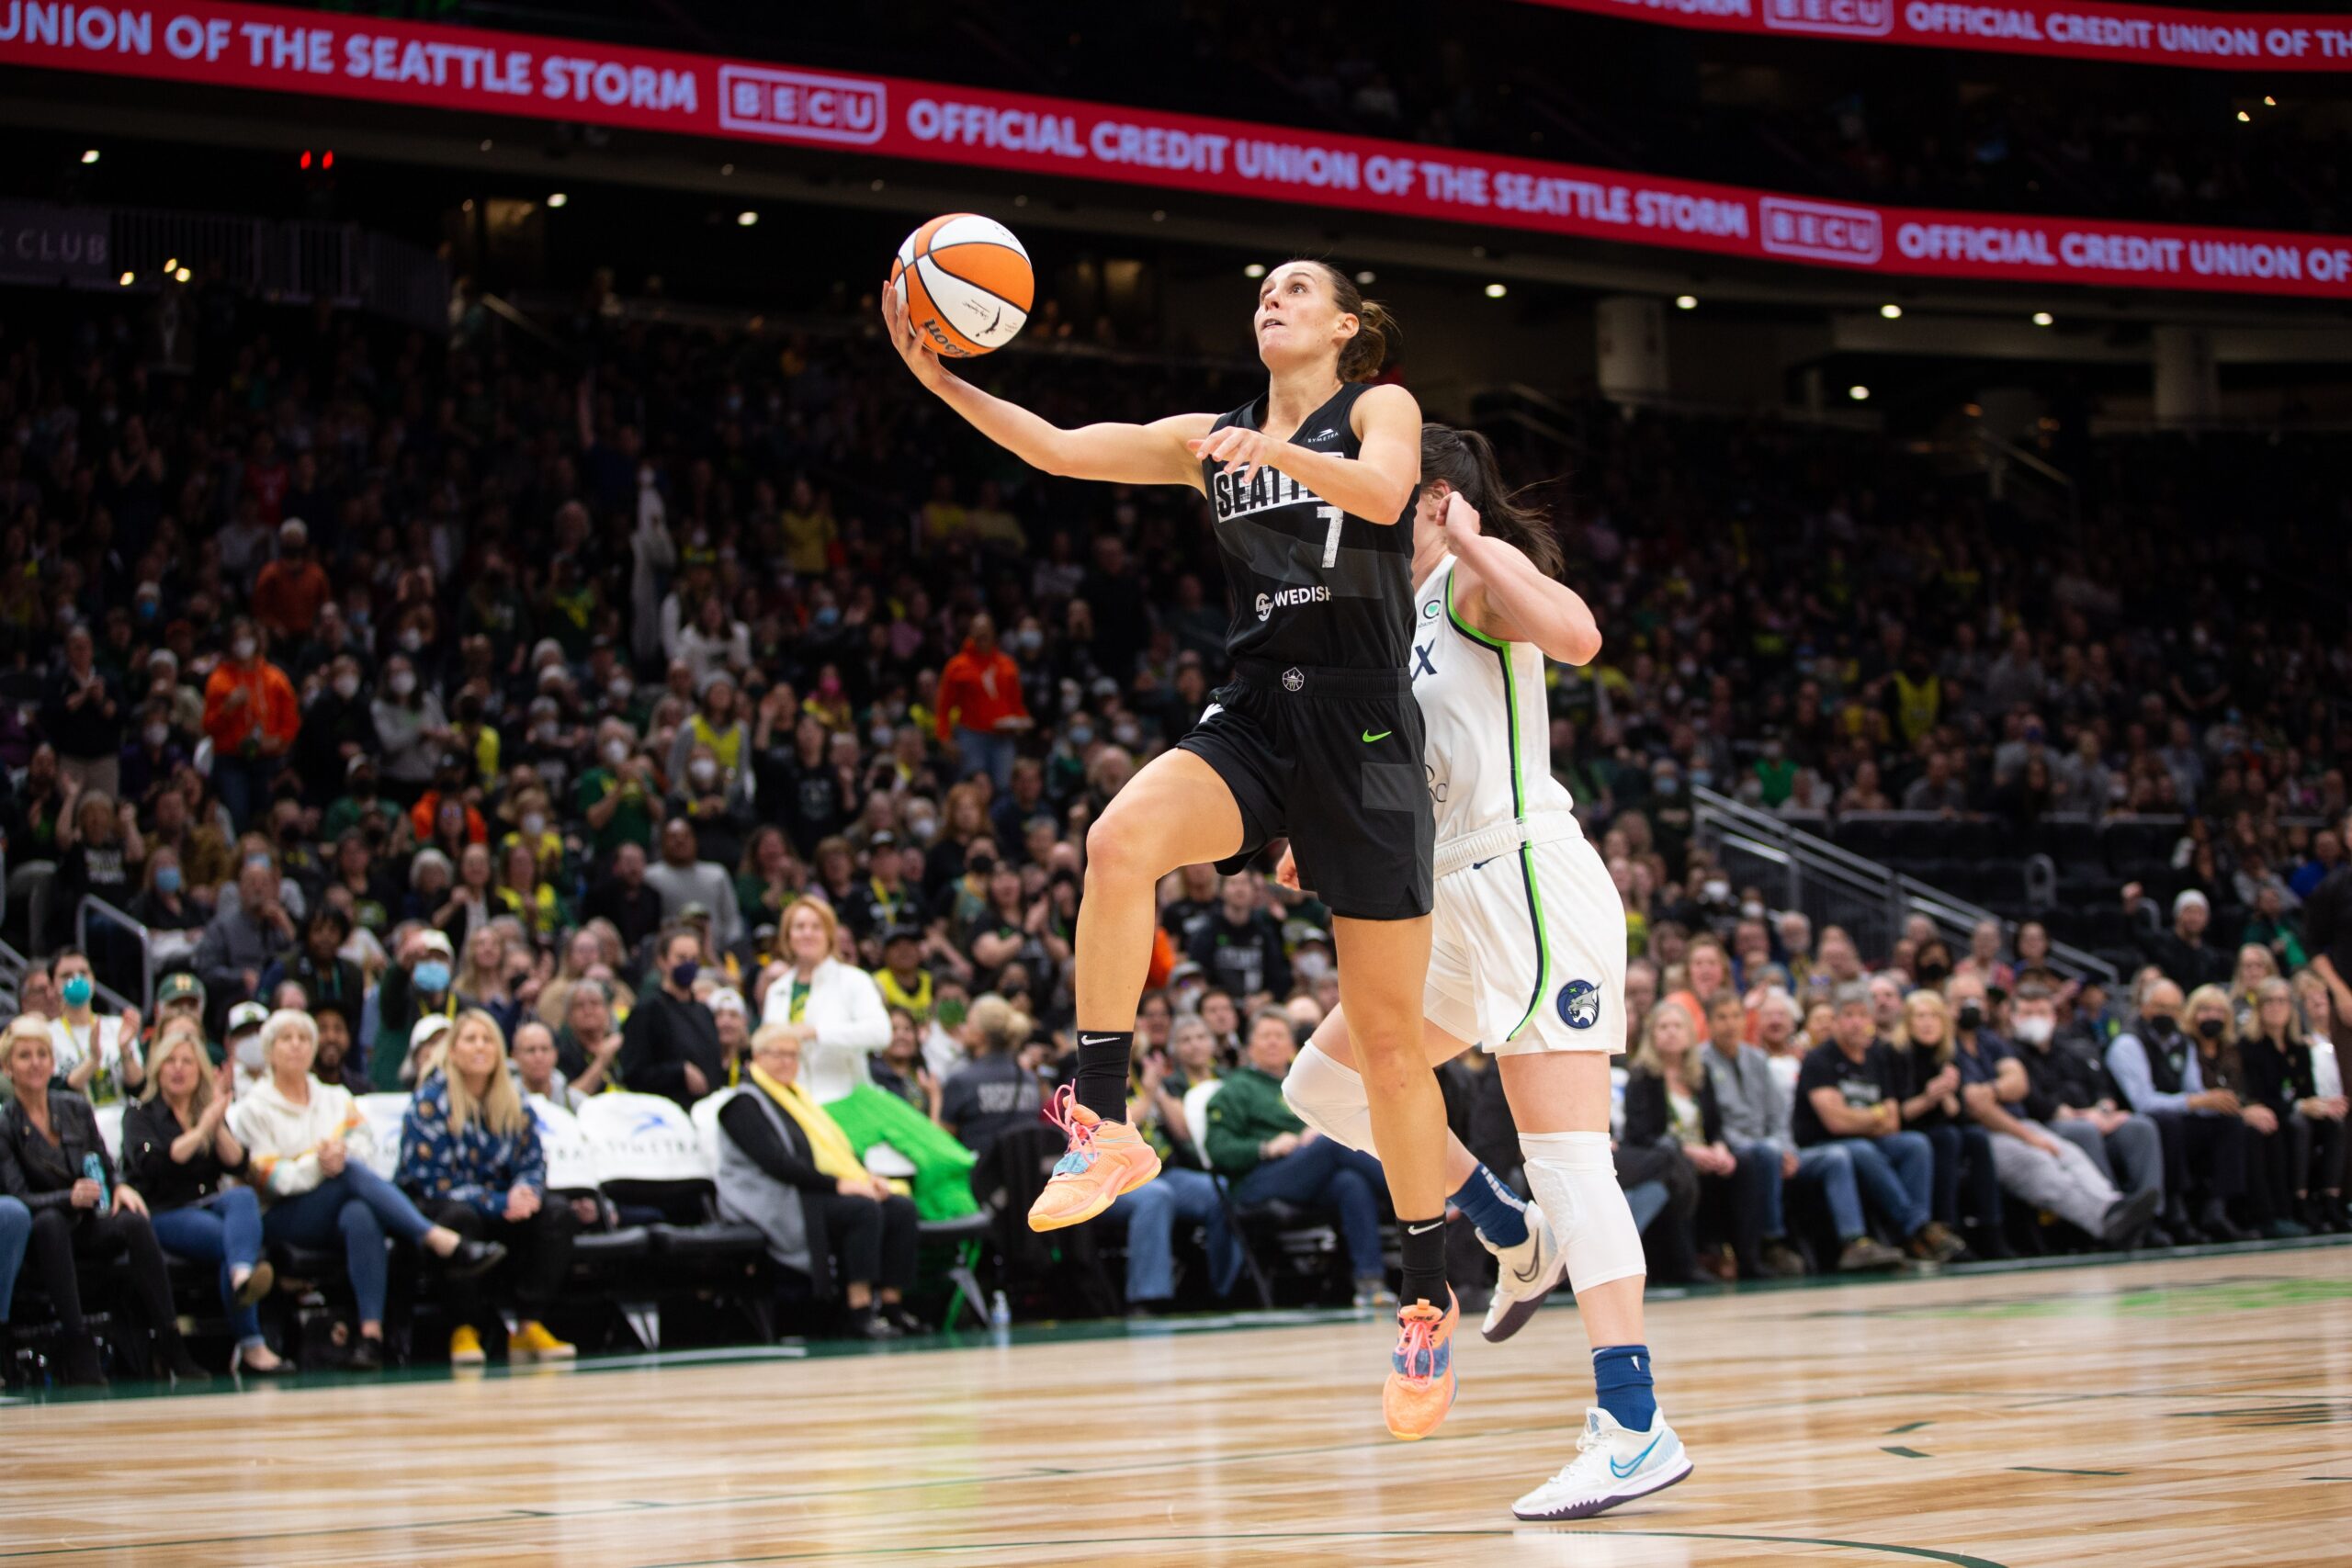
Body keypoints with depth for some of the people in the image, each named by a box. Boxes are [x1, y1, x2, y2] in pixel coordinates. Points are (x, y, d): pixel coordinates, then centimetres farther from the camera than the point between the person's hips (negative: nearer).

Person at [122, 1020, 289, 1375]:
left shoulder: (209, 1113, 23)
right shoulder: (141, 1116, 10)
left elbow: (237, 1164, 7)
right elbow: (152, 1163, -13)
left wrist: (219, 1124, -7)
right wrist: (201, 1130, -10)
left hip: (210, 1205, 4)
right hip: (164, 1213, -4)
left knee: (243, 1197, -34)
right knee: (232, 1239, -34)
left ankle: (243, 1277, -64)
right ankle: (251, 1346, -49)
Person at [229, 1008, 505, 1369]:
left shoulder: (338, 1099, 22)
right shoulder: (253, 1109, 9)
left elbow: (366, 1151, 7)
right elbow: (268, 1178, -4)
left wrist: (340, 1158, -16)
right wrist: (316, 1166, -22)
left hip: (337, 1213, 3)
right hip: (281, 1221, -3)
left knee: (360, 1215, -38)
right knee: (353, 1174, -34)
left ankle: (372, 1330, -50)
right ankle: (445, 1244, -47)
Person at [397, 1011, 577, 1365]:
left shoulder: (513, 1103, 5)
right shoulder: (429, 1102, -11)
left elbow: (533, 1163, 5)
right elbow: (432, 1180, -17)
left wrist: (524, 1192, -22)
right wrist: (500, 1204, -26)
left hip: (501, 1209, 5)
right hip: (435, 1211, -5)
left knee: (556, 1214, -20)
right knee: (460, 1216, -38)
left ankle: (530, 1326, -21)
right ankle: (465, 1330, -28)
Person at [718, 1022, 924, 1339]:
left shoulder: (801, 1098, 24)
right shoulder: (745, 1104, -4)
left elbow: (840, 1148, 22)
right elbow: (776, 1163, -17)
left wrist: (866, 1179, 0)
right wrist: (838, 1184, -22)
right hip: (777, 1204, -9)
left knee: (902, 1207, -12)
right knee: (863, 1209, -31)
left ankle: (892, 1306, -15)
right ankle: (860, 1313, -31)